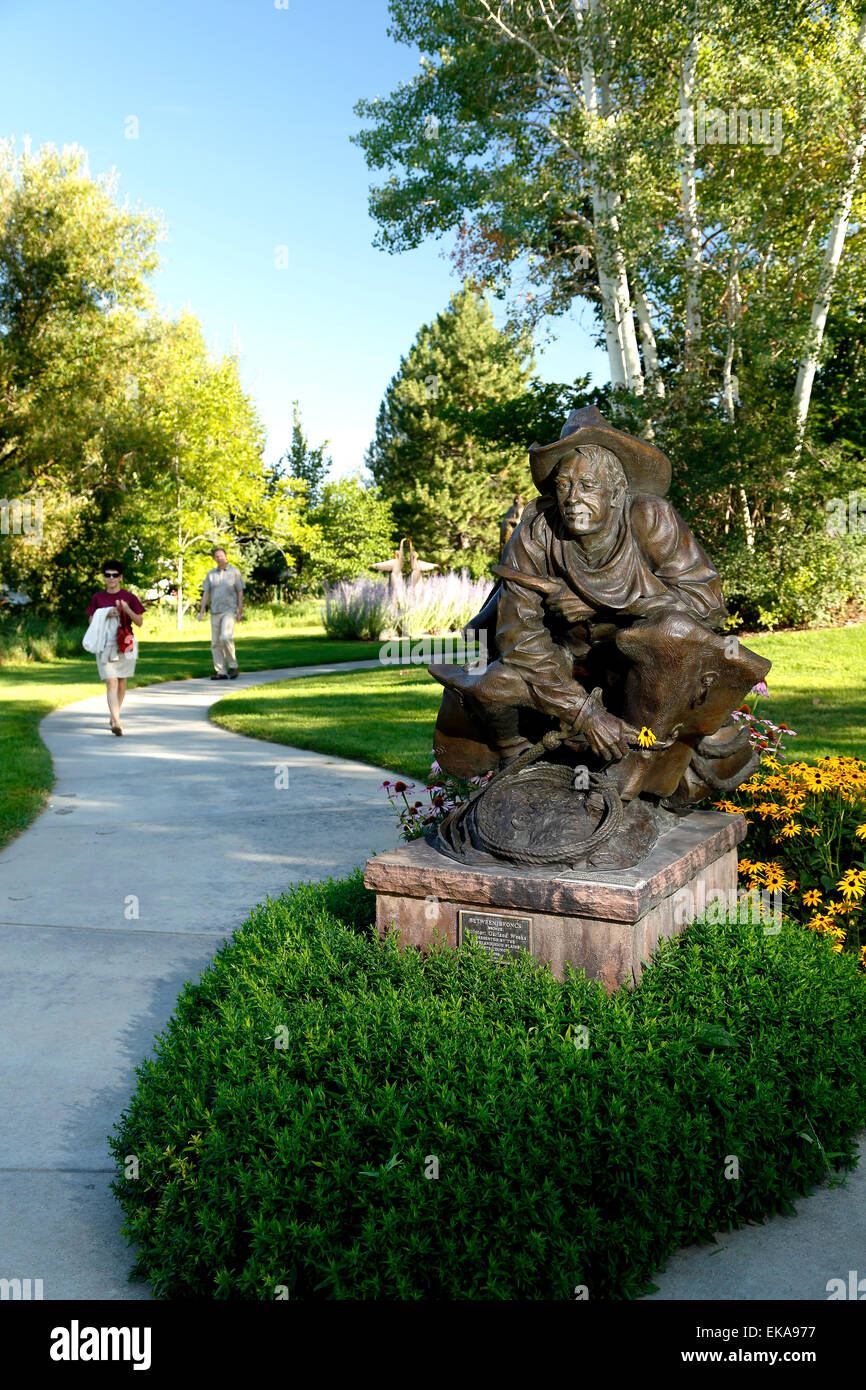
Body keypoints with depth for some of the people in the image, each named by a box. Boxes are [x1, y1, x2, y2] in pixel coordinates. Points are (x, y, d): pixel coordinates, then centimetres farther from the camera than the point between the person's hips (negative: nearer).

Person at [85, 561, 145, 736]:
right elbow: (91, 621, 5)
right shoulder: (98, 597, 5)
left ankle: (113, 716, 30)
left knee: (122, 682, 10)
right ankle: (116, 722, -21)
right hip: (105, 644, -1)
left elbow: (140, 622, 1)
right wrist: (106, 615, -13)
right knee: (111, 682, -12)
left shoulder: (129, 597, 2)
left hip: (125, 644, 1)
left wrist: (127, 610, -16)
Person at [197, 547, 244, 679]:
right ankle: (221, 672, 6)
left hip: (229, 610, -4)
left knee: (226, 637, -22)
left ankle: (233, 666, -6)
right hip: (215, 612, 4)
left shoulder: (235, 572, 0)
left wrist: (240, 612, -7)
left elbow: (240, 593, 0)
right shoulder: (210, 574, 9)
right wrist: (201, 612, 0)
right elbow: (206, 594, 8)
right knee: (216, 643, 1)